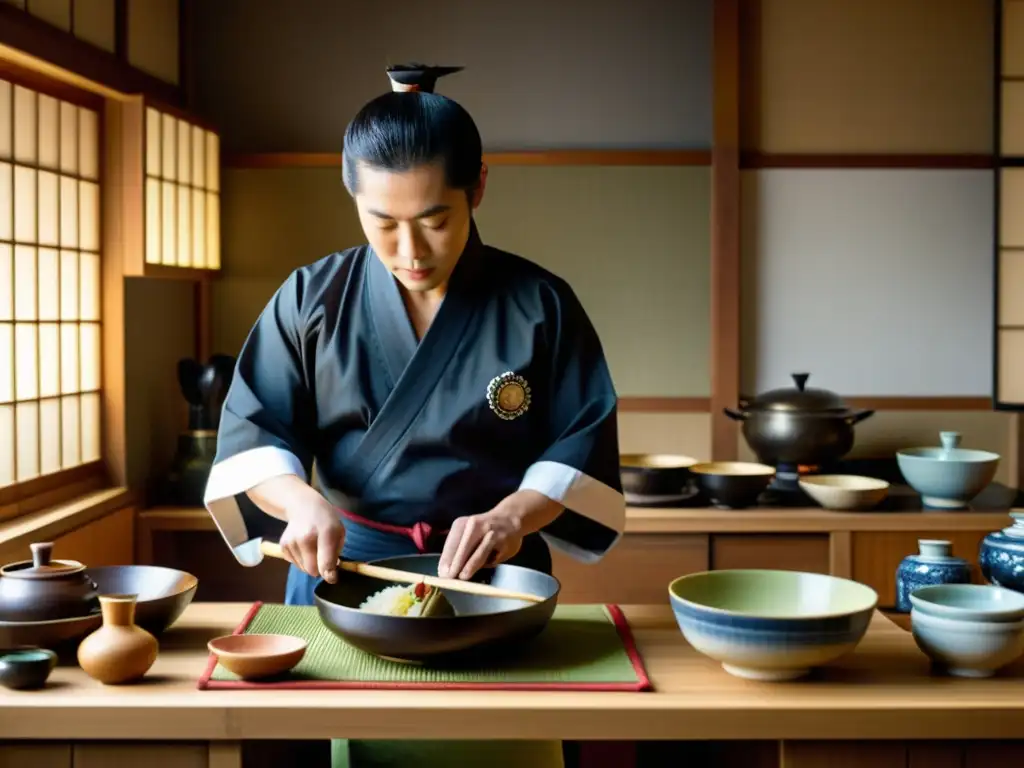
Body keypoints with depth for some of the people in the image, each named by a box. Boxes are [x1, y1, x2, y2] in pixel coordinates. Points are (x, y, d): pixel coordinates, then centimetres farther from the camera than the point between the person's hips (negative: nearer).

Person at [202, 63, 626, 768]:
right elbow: (253, 432, -3)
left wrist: (512, 515, -24)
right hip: (340, 571, 1)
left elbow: (583, 447, -6)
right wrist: (303, 501, -23)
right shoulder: (313, 300, -2)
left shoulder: (540, 307, -5)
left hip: (493, 577, -1)